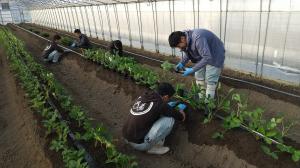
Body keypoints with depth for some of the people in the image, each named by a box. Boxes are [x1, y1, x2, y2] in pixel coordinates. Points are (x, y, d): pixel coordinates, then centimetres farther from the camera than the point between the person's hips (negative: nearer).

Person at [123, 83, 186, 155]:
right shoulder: (160, 104, -15)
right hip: (139, 144, -8)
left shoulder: (143, 97, 5)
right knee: (170, 118, -6)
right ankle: (154, 146, 6)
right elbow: (182, 117, -1)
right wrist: (180, 108, 22)